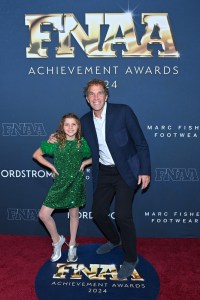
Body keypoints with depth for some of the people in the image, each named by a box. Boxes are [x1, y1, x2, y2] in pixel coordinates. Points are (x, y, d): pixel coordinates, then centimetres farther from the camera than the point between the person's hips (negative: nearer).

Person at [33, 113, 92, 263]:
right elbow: (36, 154, 2)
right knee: (43, 214, -4)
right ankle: (57, 240, 22)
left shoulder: (82, 143, -5)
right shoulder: (55, 141, -6)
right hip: (60, 182, 1)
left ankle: (72, 245, 35)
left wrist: (84, 163, -6)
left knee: (74, 214, 12)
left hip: (76, 182, 0)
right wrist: (52, 166, -5)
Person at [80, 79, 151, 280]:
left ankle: (130, 258, 13)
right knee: (98, 213, 10)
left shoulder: (123, 111, -14)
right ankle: (114, 240, 42)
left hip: (125, 172, -5)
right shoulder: (85, 121, 1)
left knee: (122, 215, -13)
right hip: (103, 173, 6)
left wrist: (145, 170, -12)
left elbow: (140, 142, -10)